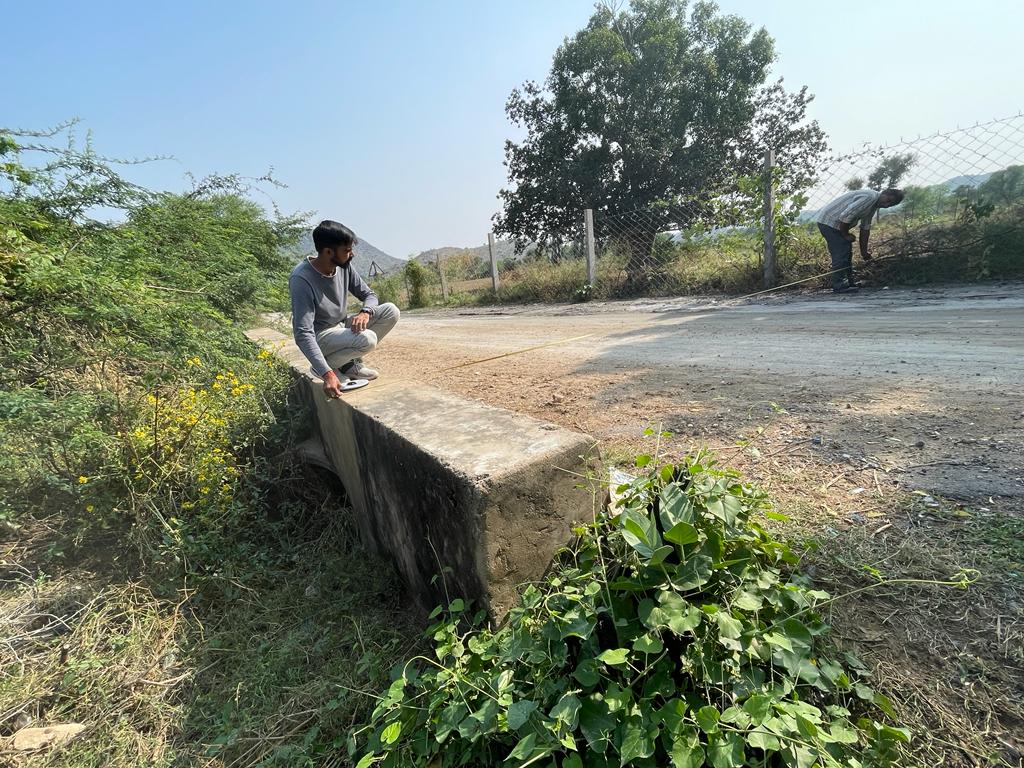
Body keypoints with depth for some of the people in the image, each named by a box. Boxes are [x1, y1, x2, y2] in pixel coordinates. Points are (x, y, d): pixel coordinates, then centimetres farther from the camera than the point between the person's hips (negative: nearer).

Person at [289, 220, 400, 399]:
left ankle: (350, 363, -1)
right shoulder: (301, 279, -27)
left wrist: (365, 312, -25)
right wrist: (327, 374, -39)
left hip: (342, 325, 7)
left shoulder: (344, 266, -8)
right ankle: (322, 367, -5)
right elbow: (303, 334, -30)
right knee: (367, 339, -33)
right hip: (319, 336, -7)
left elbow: (369, 295, 1)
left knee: (391, 311, -10)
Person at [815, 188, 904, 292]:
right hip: (828, 221, -11)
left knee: (846, 252, 14)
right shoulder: (869, 197, -19)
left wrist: (864, 251, 14)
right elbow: (845, 216, -26)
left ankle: (848, 282, 21)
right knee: (841, 253, -11)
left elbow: (865, 228, 16)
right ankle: (840, 285, -8)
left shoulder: (874, 205, 13)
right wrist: (845, 235, -12)